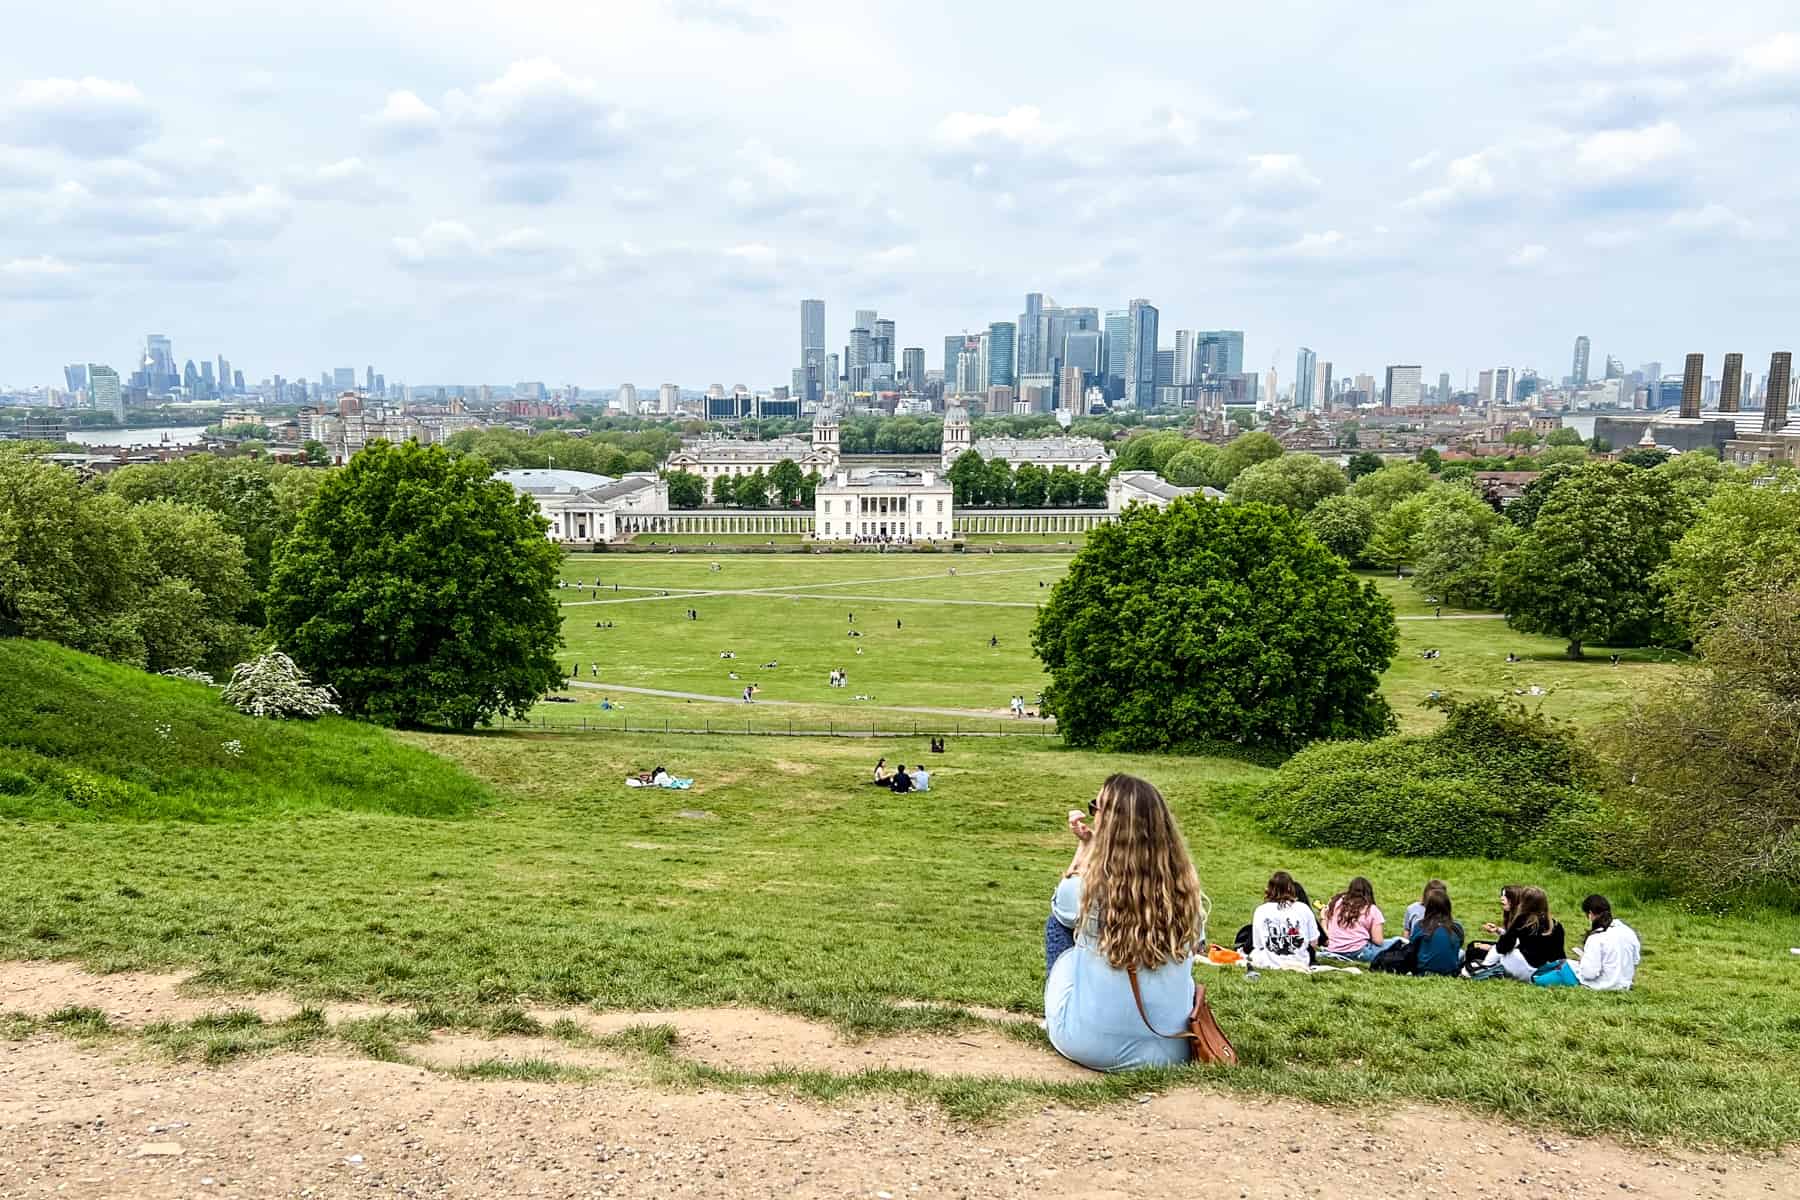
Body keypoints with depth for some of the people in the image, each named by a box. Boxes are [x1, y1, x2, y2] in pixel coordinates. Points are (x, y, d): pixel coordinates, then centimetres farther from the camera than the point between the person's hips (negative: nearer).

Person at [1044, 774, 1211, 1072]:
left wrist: (1084, 846, 13)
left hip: (1090, 1046, -3)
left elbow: (1062, 907, 10)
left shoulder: (1087, 886, -15)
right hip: (1172, 1050, 3)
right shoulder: (1184, 884, -8)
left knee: (1056, 924, 18)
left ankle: (1057, 1025, 27)